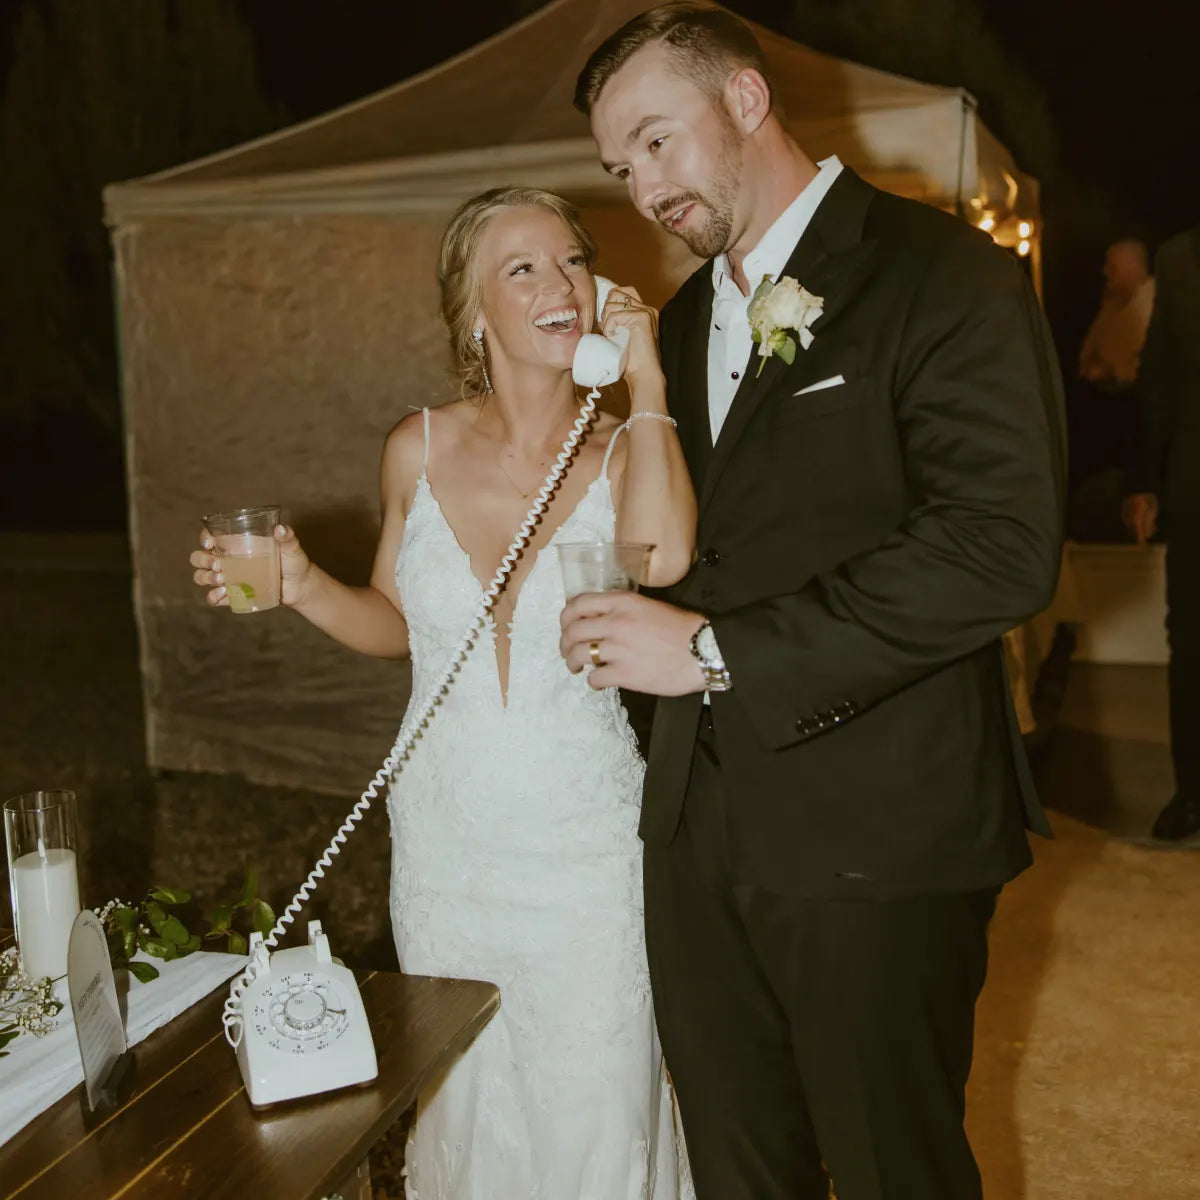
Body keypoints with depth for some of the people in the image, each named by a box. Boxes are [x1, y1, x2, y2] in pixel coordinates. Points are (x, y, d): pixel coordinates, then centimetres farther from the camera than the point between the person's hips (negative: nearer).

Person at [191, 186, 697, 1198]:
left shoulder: (624, 452, -6)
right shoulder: (419, 451, -1)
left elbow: (663, 559, -30)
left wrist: (645, 374, -20)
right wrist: (299, 584, -7)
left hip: (586, 849, -2)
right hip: (446, 842, 2)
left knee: (594, 1119, 9)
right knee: (460, 1119, 18)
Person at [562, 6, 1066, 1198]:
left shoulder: (943, 275, -10)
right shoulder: (684, 319, 15)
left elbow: (1001, 547, -21)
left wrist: (719, 652, -19)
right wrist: (641, 630, 3)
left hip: (875, 831, -6)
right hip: (700, 821, 7)